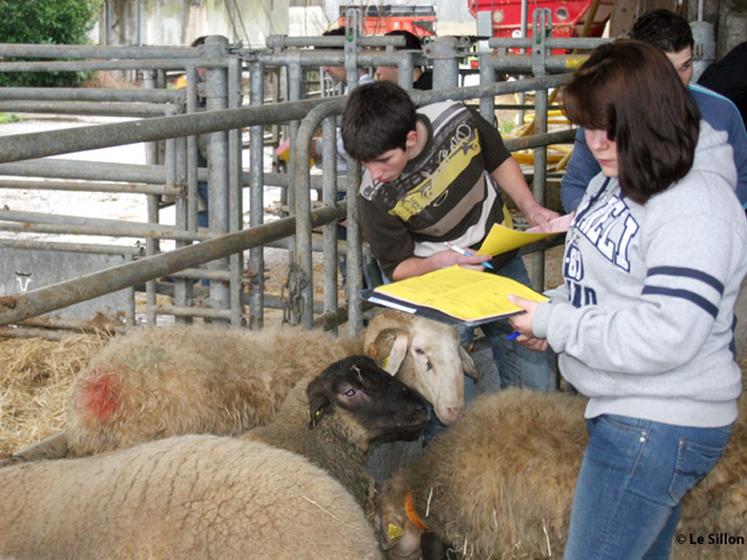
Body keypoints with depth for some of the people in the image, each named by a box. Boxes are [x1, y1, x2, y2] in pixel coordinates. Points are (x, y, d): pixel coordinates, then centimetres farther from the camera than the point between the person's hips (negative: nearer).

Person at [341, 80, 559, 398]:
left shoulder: (457, 121, -19)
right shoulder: (376, 196, -24)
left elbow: (499, 162, 3)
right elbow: (397, 267, -10)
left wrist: (530, 207, -10)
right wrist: (436, 263, -31)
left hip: (501, 262, 3)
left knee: (535, 384, 7)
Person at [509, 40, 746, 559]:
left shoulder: (697, 210, -22)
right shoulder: (616, 181, 8)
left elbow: (665, 337, -29)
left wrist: (553, 324, -21)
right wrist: (553, 307, 2)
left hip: (659, 429, -10)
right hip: (629, 413, 10)